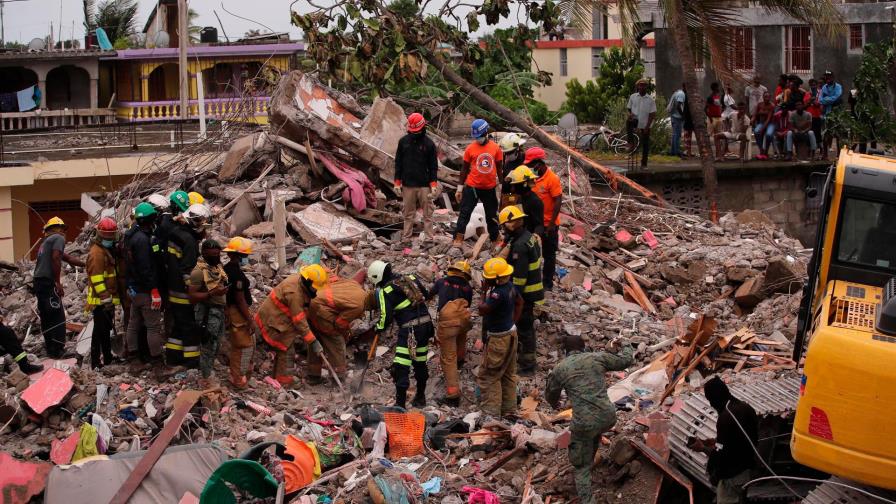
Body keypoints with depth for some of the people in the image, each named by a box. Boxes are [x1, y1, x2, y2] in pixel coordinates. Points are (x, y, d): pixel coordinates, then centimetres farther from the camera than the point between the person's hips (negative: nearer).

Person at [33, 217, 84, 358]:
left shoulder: (47, 242, 23)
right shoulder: (59, 238, -4)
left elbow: (69, 258, 28)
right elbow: (55, 259, -18)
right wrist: (58, 282, -17)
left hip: (39, 282, 9)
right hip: (48, 283, -9)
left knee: (46, 317, 14)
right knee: (58, 318, -7)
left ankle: (51, 349, 20)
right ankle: (58, 351, -9)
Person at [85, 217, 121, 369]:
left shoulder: (107, 251, 17)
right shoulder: (96, 253, -15)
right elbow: (96, 279, -21)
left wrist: (110, 298, 24)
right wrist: (105, 298, -23)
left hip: (108, 299, 10)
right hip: (100, 300, -10)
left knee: (106, 329, 17)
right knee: (100, 331, -8)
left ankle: (108, 358, 27)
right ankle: (96, 363, -6)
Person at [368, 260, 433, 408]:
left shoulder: (384, 292, -8)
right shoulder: (410, 278, 12)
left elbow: (386, 317, -11)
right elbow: (425, 294, 19)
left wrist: (379, 328, 8)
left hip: (409, 329, -8)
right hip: (426, 323, 8)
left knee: (401, 368, -5)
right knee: (420, 363, 20)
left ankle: (400, 403, -7)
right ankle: (420, 397, 32)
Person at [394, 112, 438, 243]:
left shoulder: (429, 143, 0)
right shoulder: (403, 141, 5)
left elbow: (433, 166, 2)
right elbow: (398, 162, 9)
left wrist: (433, 184, -5)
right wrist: (397, 182, 5)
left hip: (424, 185, -2)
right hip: (407, 185, 2)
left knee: (427, 214, 0)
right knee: (408, 214, 6)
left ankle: (429, 238, 4)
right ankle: (406, 239, 11)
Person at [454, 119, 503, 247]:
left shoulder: (496, 148, -2)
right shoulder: (470, 148, -6)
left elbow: (500, 168, 7)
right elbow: (464, 169, 2)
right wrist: (459, 188, 3)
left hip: (490, 188, 2)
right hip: (472, 187, -2)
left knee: (492, 215, 14)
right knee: (464, 213, -4)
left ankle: (495, 239, 27)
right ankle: (458, 239, 0)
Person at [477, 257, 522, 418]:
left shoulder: (499, 293, -30)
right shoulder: (509, 287, 0)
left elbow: (482, 310, -24)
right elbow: (519, 302, 17)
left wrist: (485, 291, -12)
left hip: (498, 338, -10)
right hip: (510, 333, 10)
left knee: (487, 376, -1)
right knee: (508, 374, 18)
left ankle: (491, 412, 0)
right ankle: (509, 409, 28)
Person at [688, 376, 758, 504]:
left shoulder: (726, 418, -27)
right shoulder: (746, 408, -1)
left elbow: (720, 455, -24)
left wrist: (703, 448, -7)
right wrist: (716, 442, 12)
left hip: (732, 476, -9)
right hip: (748, 469, 9)